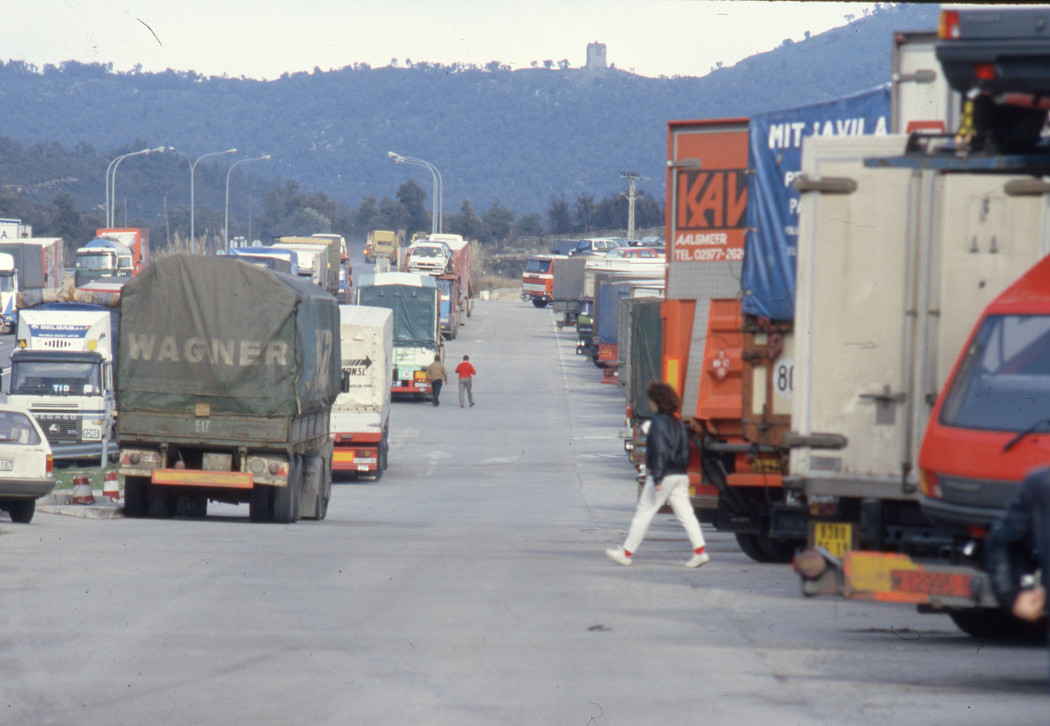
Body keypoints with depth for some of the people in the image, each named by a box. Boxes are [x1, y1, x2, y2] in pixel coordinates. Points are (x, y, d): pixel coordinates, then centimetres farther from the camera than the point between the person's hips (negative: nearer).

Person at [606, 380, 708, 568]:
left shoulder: (658, 422, -12)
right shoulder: (678, 423, 13)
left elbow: (659, 450, -19)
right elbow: (685, 452, 16)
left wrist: (657, 478, -20)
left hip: (663, 476, -7)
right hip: (680, 475, 7)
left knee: (643, 513, 2)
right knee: (685, 513, 3)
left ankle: (627, 552, 8)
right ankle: (699, 550, -9)